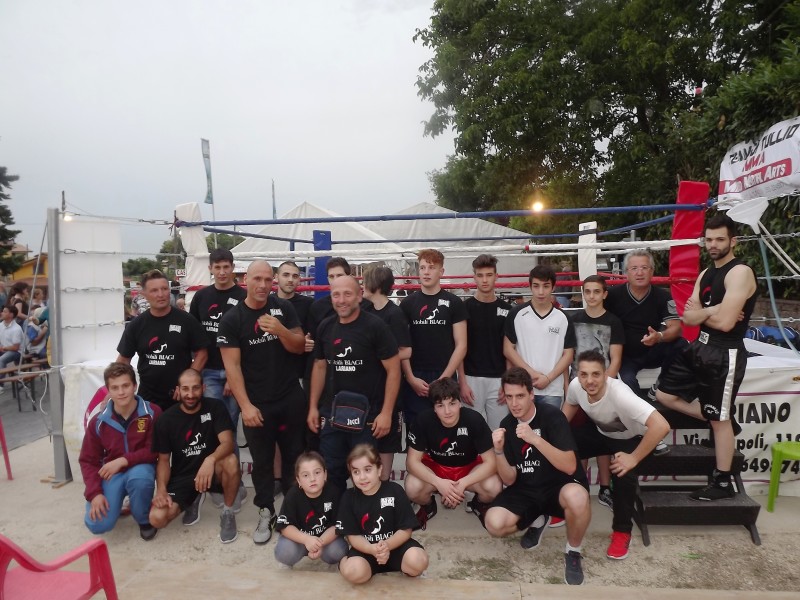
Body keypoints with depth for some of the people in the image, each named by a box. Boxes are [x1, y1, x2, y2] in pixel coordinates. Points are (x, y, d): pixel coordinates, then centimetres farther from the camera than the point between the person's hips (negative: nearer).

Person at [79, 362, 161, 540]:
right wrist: (94, 493, -14)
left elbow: (154, 451, -14)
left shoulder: (152, 413, -16)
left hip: (140, 468, -2)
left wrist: (123, 461, -25)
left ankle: (144, 520, -7)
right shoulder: (98, 422, -8)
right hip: (111, 473, 2)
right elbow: (87, 460, -1)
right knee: (97, 525, -16)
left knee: (139, 477, -39)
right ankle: (119, 500, 21)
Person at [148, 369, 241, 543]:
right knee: (157, 518, -22)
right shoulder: (167, 419, -7)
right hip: (182, 476, 2)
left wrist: (210, 460, -44)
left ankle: (228, 513, -8)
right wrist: (161, 489, -18)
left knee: (231, 461, -36)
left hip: (211, 471, -2)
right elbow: (163, 460, -1)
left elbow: (228, 443, -23)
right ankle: (193, 499, 13)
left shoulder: (215, 407, -11)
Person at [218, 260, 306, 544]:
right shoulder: (231, 319, -7)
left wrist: (280, 330, -20)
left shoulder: (284, 308, -1)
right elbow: (231, 365, -10)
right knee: (262, 461, 9)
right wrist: (245, 405, -15)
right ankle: (266, 513, 24)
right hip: (256, 403, -2)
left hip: (290, 398, 2)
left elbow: (299, 347, 0)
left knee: (294, 455, 12)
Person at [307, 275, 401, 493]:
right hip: (332, 412, 5)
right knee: (330, 472, 14)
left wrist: (386, 413, -16)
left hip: (367, 414, -5)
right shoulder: (325, 327, 3)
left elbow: (393, 370, -12)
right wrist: (313, 407, 10)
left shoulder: (375, 327, -13)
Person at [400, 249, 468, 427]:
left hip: (445, 379, -1)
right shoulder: (408, 303, 5)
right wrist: (411, 378, -6)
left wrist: (443, 379, -9)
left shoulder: (454, 303, 0)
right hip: (414, 380, 1)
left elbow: (461, 346, -2)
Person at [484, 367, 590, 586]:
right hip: (527, 490, 4)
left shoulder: (551, 415, -16)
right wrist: (499, 450, -21)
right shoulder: (506, 425, -3)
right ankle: (538, 520, 12)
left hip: (560, 485, -4)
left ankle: (573, 553, -7)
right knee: (494, 523, -23)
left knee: (576, 497, -40)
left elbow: (570, 467, -25)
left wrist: (535, 439, -36)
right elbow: (510, 480, -2)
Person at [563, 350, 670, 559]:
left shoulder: (619, 394, -41)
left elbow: (661, 426, -46)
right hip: (600, 431, 5)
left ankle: (622, 530, -4)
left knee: (623, 472, -30)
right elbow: (569, 407, 1)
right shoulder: (575, 385, -25)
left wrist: (633, 458, -37)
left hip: (631, 438, -5)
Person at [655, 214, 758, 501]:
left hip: (725, 355, -9)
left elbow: (725, 322, -23)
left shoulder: (740, 273, -16)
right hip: (700, 347, 9)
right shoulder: (706, 274, 12)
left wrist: (701, 312, -4)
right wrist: (714, 310, -15)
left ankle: (722, 483, 18)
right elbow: (688, 318, 4)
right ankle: (723, 420, 26)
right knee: (664, 396, 12)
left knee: (719, 420, 2)